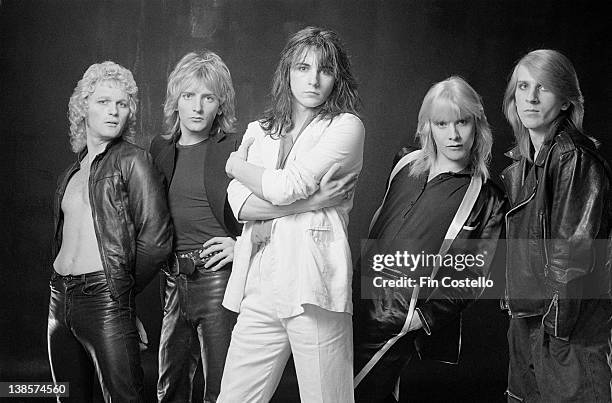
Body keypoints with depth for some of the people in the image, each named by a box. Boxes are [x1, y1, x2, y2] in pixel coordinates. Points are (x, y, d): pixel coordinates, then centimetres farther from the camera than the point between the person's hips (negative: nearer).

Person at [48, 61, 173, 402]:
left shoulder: (132, 160, -4)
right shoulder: (74, 170, 15)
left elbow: (156, 239, -10)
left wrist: (122, 287, 0)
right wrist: (63, 287, 10)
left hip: (104, 297, -7)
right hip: (61, 296, 7)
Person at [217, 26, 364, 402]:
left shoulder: (346, 127, 1)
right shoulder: (259, 131, 17)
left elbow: (287, 187, -11)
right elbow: (239, 203, 2)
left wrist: (237, 165, 8)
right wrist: (308, 201, -11)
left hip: (313, 285, -4)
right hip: (259, 287, 5)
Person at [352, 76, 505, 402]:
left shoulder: (485, 200, -5)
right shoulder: (406, 164, 9)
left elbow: (471, 275, -7)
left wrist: (426, 314, -14)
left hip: (397, 324, -5)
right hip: (360, 305, 5)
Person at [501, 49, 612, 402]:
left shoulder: (577, 160, -16)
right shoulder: (521, 162, 9)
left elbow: (575, 254, -20)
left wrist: (558, 323, -19)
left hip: (570, 328, -8)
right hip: (526, 315, 8)